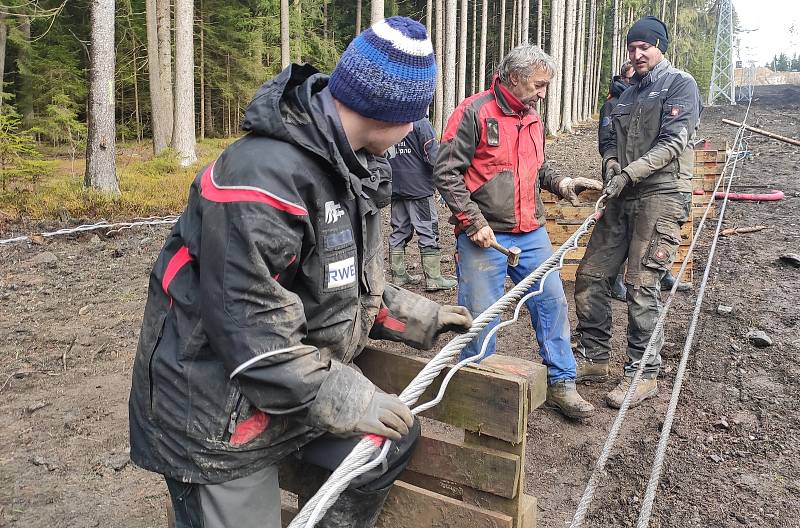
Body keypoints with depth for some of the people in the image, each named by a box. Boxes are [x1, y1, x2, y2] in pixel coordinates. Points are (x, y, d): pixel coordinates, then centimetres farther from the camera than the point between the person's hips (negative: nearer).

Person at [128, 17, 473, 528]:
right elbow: (248, 328, -30)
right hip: (216, 420, -8)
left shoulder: (350, 168, 3)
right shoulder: (261, 175, -29)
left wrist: (423, 316, 12)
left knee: (394, 441, 13)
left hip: (302, 388, 9)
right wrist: (348, 400, -25)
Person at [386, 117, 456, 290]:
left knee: (399, 231, 13)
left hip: (395, 188, 6)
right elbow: (433, 154, -16)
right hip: (418, 187, -6)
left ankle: (398, 274, 19)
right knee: (428, 230, 0)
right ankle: (433, 278, 3)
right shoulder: (419, 121, -12)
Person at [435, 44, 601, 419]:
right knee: (480, 317, 1)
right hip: (484, 236, -7)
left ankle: (561, 383, 21)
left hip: (531, 233, 7)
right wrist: (474, 222, -16)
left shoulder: (533, 118, 14)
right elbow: (446, 172, -12)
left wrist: (561, 184, 7)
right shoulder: (474, 112, -10)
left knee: (553, 302, 7)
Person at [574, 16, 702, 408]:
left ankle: (643, 375, 3)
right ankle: (593, 359, 16)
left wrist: (628, 174, -18)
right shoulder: (627, 93, 21)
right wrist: (611, 166, -2)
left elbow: (673, 143, -11)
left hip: (662, 196, -7)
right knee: (591, 275, 4)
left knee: (641, 285, -10)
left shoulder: (680, 84, 0)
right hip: (623, 199, 7)